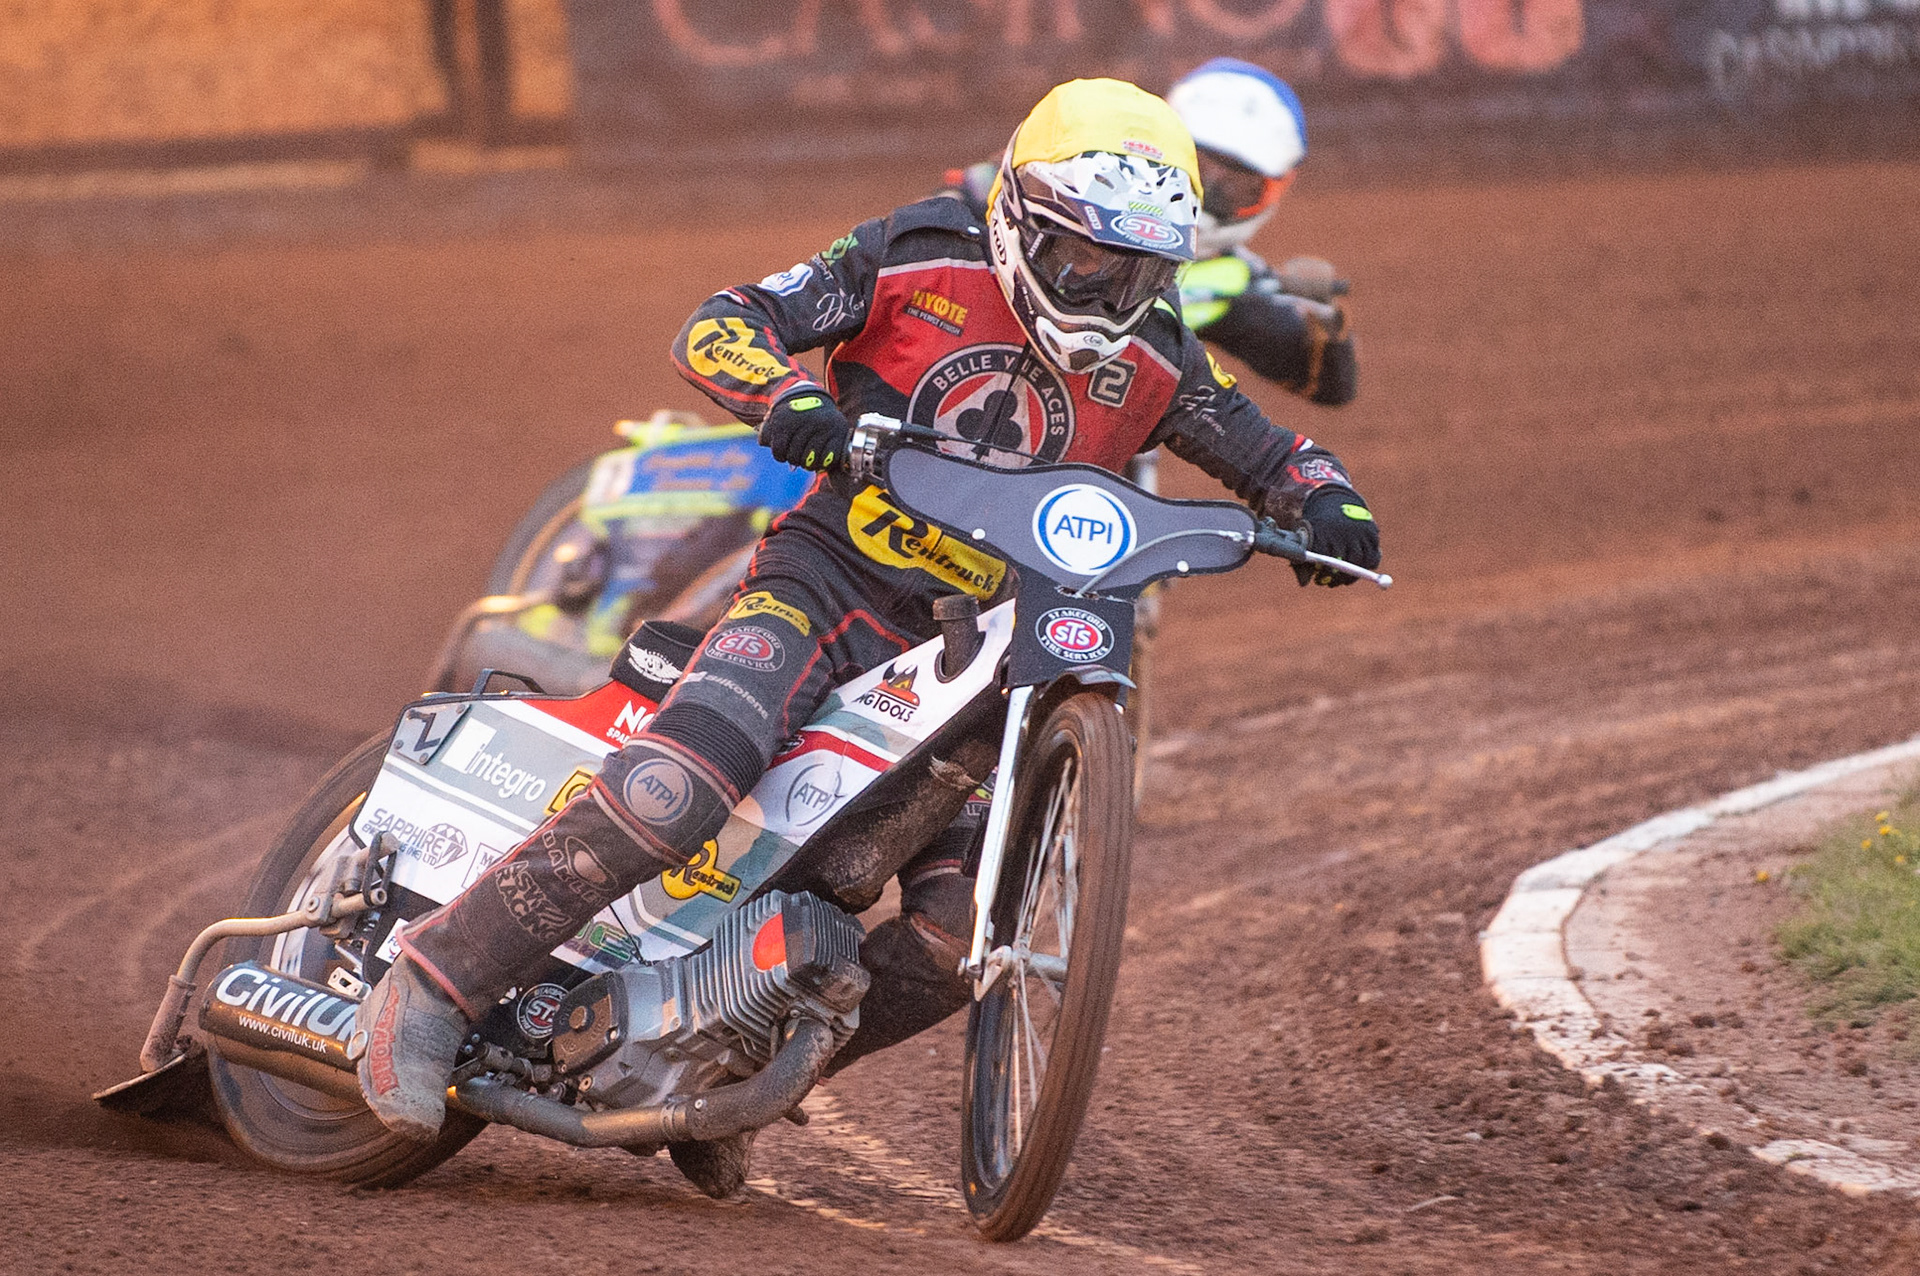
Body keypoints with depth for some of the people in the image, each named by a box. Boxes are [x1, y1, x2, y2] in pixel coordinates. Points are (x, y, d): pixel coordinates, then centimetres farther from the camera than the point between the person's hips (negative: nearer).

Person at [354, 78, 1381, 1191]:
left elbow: (1269, 451, 17)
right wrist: (788, 398, -28)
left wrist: (1327, 503, -7)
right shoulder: (922, 260, -4)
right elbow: (718, 327, -6)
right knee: (673, 794, -30)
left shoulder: (1151, 365, 5)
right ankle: (440, 983, -22)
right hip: (827, 585, -5)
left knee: (968, 938, -10)